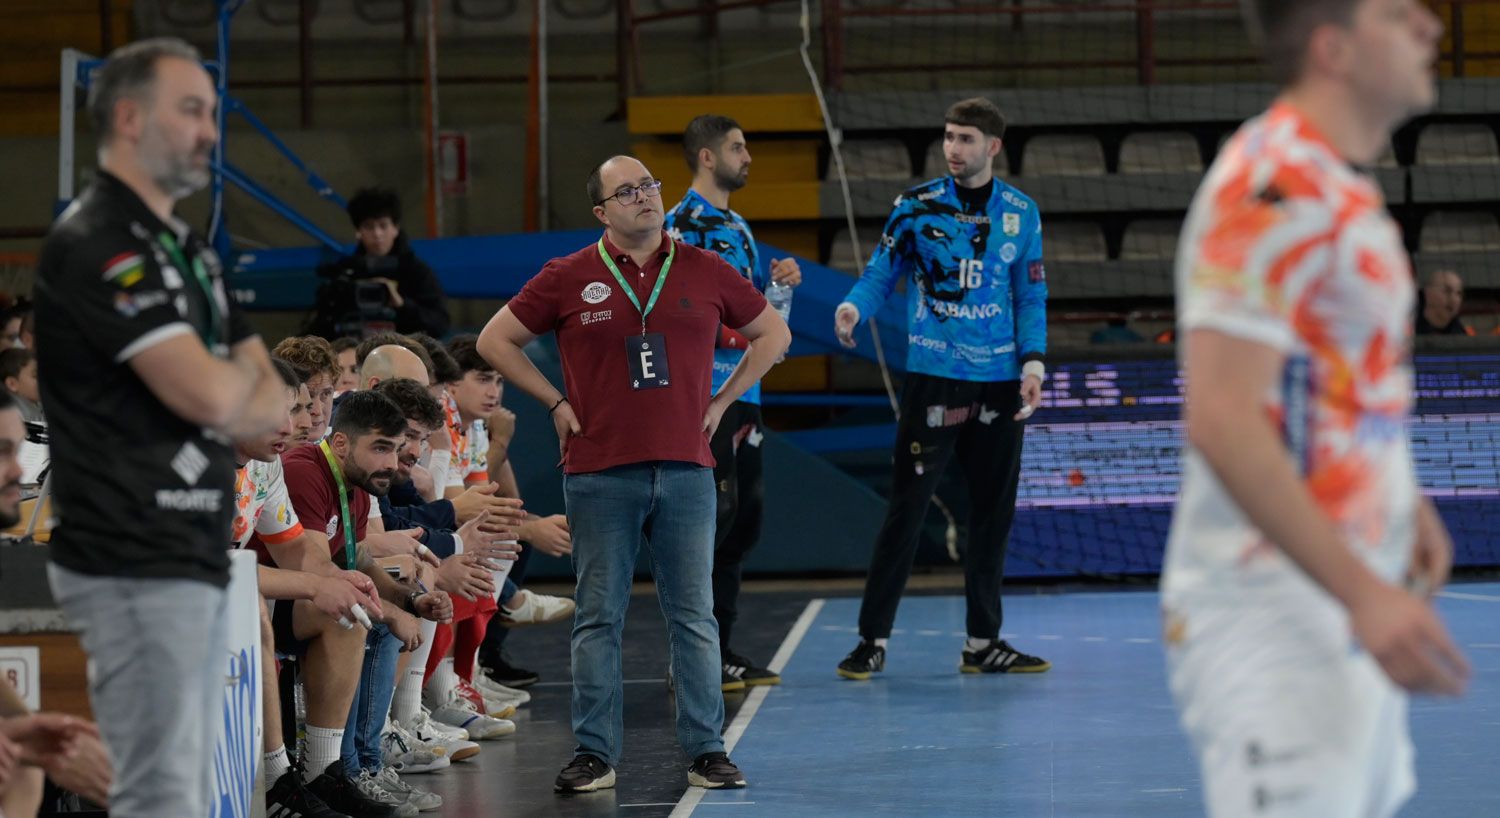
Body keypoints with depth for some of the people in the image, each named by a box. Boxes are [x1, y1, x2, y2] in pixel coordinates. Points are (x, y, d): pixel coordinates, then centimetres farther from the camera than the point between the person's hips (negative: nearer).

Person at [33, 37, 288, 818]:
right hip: (135, 565, -9)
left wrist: (224, 385, -6)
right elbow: (210, 395, -20)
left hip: (197, 558, 9)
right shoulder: (94, 246, -12)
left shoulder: (189, 252, 19)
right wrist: (243, 371, 3)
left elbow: (274, 407, 15)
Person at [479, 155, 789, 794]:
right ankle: (595, 753, 8)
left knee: (693, 616, 3)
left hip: (685, 470, 1)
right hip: (600, 473, -1)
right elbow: (495, 341, 10)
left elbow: (773, 334, 18)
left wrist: (722, 401, 10)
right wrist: (556, 404, 4)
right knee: (599, 617, 2)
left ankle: (706, 750, 9)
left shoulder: (704, 273, 6)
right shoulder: (568, 279, 2)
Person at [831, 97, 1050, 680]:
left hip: (999, 382, 3)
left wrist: (1033, 361, -2)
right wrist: (855, 306, -20)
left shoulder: (1021, 214, 7)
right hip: (933, 376, -3)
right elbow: (881, 272, 1)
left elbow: (1031, 297, 10)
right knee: (906, 508, -5)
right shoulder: (917, 206, -1)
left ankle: (983, 643, 17)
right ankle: (873, 639, 1)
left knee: (993, 512, 8)